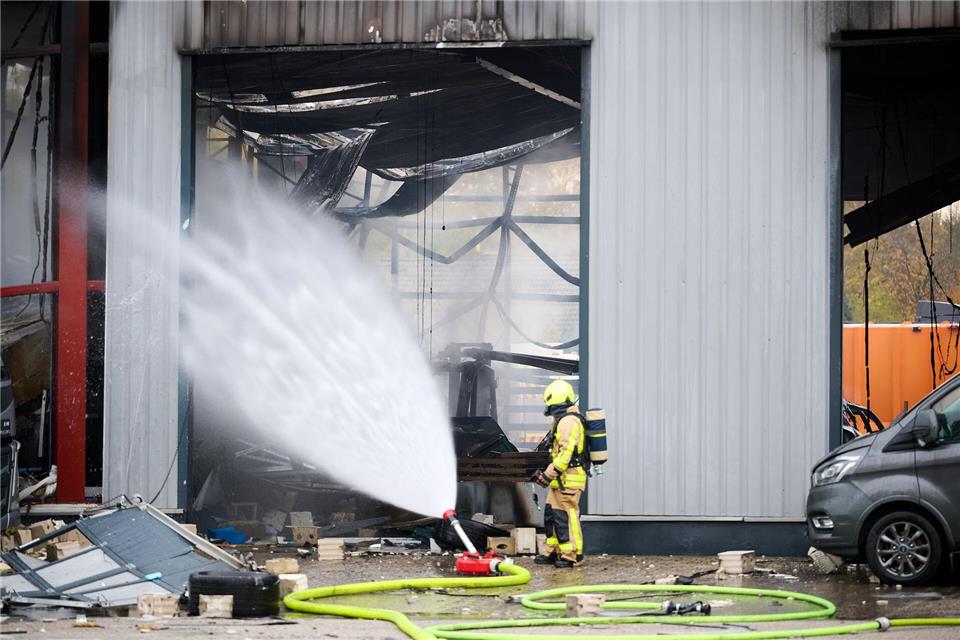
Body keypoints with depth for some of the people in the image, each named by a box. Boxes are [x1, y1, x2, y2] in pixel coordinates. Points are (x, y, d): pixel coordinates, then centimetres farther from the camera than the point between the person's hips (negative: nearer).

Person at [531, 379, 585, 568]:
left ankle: (572, 555, -6)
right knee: (551, 514, 14)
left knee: (566, 516, -8)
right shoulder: (562, 420, 18)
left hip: (568, 479, -11)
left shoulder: (568, 421, -16)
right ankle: (553, 552, 21)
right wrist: (547, 473, 22)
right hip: (560, 480, 11)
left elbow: (566, 453, -22)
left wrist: (548, 475, -20)